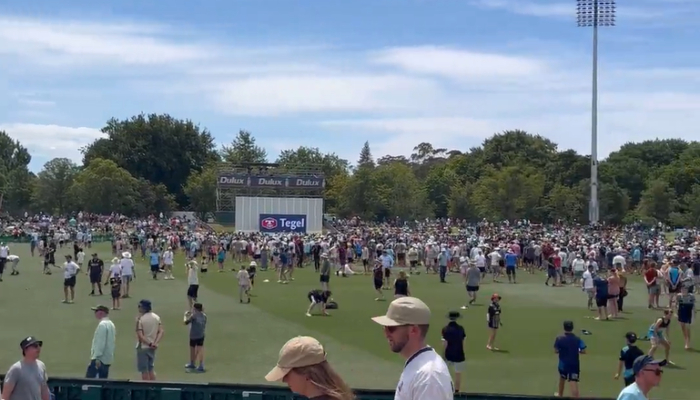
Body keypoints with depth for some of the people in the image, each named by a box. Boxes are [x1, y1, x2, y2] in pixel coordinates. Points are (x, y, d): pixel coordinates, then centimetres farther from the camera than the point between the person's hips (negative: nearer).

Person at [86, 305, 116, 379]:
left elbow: (100, 343, -20)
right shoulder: (111, 324, 15)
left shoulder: (102, 324, -13)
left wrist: (97, 358, -21)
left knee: (89, 380, -8)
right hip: (108, 360, 9)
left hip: (99, 359, -9)